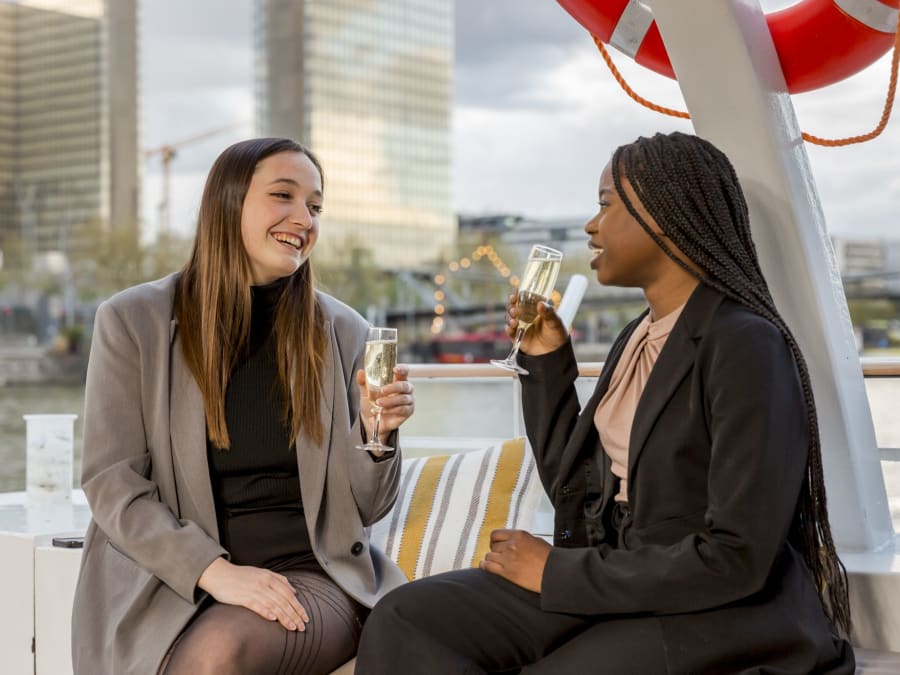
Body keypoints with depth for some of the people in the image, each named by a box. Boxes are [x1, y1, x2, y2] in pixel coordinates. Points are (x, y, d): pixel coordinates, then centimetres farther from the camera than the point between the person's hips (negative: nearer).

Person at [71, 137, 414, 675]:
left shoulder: (343, 332, 6)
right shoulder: (134, 320, 1)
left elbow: (363, 508, 9)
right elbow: (112, 484, -4)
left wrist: (374, 432, -12)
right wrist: (215, 571, -17)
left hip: (313, 575, 1)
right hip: (172, 580, 0)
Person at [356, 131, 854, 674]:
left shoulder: (744, 345, -16)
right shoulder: (638, 339, 11)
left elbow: (737, 558, -22)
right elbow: (576, 496, 15)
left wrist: (559, 571, -15)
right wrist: (545, 361, 8)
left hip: (718, 617, -8)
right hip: (620, 586, 8)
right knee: (405, 620, -11)